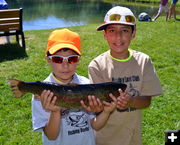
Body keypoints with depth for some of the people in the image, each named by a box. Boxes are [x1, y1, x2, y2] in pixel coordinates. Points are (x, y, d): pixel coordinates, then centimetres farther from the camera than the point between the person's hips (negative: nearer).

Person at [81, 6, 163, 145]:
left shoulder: (143, 61, -9)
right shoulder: (97, 65, -14)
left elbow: (147, 101, -9)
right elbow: (101, 102, -16)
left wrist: (129, 102, -29)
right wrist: (99, 107, -39)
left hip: (132, 133, 2)